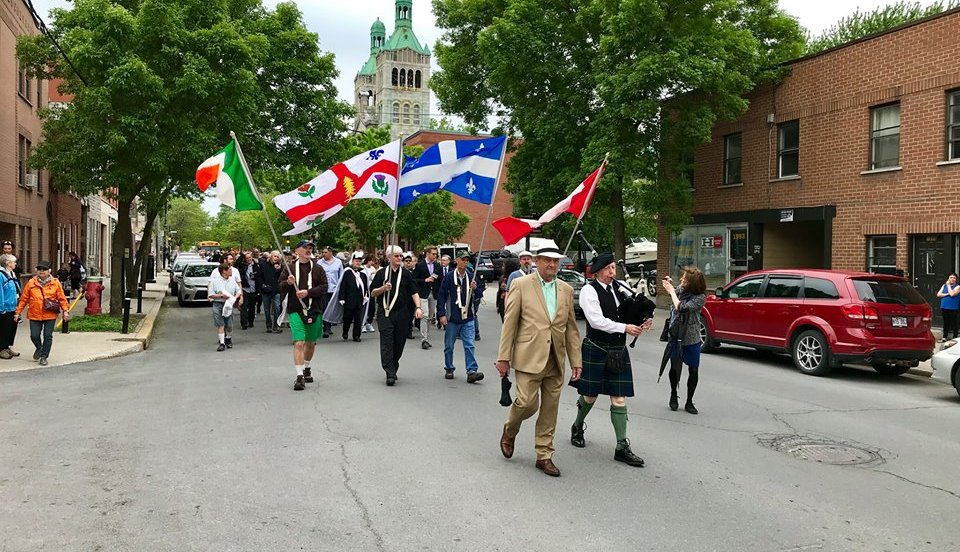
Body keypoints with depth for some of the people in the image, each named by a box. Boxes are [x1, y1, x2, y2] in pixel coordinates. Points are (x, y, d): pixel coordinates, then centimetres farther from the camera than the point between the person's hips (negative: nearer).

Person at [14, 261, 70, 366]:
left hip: (50, 315, -1)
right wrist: (18, 312, 6)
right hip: (35, 315, 1)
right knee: (34, 336, 1)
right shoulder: (31, 283, 3)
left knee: (48, 336, 1)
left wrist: (65, 310, -7)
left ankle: (44, 357, 14)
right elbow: (24, 299, 6)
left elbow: (61, 298, 1)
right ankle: (39, 348, 33)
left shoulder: (55, 283, 1)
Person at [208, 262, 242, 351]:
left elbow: (238, 290, 15)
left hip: (229, 304, 4)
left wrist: (235, 297, -5)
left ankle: (228, 338, 32)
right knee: (220, 325, -8)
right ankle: (221, 343, -4)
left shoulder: (232, 280, 10)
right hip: (218, 304, -4)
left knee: (229, 325, 5)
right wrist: (221, 296, -18)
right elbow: (210, 294, -6)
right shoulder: (215, 281, -4)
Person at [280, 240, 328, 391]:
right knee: (299, 343, -12)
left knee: (311, 342, 15)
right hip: (295, 310, -2)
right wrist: (288, 283, -17)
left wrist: (308, 292, -15)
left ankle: (306, 368, 38)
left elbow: (324, 287, -3)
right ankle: (299, 376, -11)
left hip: (314, 310, 2)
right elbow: (280, 288, 4)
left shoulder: (318, 268, 5)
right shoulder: (289, 268, 4)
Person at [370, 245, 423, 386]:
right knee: (387, 343, -9)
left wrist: (418, 307, -7)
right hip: (385, 312, -2)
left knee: (399, 343, 7)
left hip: (402, 313, 2)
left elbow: (414, 292, 7)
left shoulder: (406, 274, 8)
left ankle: (393, 368, 27)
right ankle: (390, 374, -10)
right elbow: (372, 293, 4)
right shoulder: (381, 273, 3)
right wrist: (383, 288, -14)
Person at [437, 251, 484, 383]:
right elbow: (441, 296, -3)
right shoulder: (449, 277, -3)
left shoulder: (471, 276, 6)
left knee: (469, 345, -5)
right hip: (452, 318, -1)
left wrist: (474, 288, -11)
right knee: (449, 346, 10)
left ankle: (471, 371, -6)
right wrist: (442, 314, -8)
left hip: (468, 318, 2)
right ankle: (449, 369, 25)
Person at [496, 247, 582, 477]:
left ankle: (544, 456, 20)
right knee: (527, 402, -8)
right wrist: (503, 357, -6)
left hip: (555, 360, 5)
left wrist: (576, 361, 10)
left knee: (550, 410, 8)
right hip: (529, 357, -4)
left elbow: (571, 327, 14)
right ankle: (509, 430, 24)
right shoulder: (521, 285, -2)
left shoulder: (566, 290, 11)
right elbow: (509, 323, -3)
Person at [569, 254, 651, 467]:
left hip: (618, 351, 5)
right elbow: (597, 321, -20)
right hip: (596, 350, -5)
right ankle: (577, 428, 38)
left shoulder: (618, 287, 8)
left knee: (619, 399, 4)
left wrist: (642, 323, -8)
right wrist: (624, 328, -22)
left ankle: (622, 447, 8)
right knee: (590, 395, 11)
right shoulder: (589, 291, -11)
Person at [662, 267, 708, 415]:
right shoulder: (680, 289, -3)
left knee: (694, 370, 4)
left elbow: (681, 309, -26)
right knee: (675, 367, 1)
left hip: (692, 339, -2)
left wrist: (671, 290, -16)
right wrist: (669, 285, 0)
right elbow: (672, 296, 20)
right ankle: (673, 395, 26)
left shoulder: (701, 297, -17)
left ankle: (689, 402, 19)